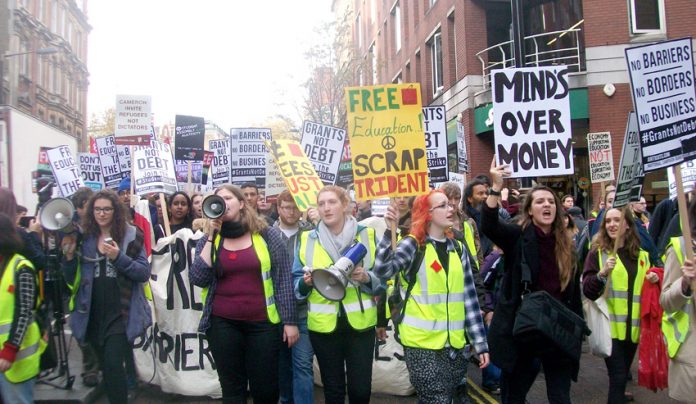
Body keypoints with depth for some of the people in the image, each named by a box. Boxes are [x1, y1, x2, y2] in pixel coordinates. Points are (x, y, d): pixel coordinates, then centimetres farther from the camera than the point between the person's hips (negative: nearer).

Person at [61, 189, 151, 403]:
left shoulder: (130, 235, -4)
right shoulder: (84, 237, 6)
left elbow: (144, 273, -9)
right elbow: (73, 280, 8)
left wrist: (119, 257, -23)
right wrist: (69, 255, -9)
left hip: (121, 312, -4)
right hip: (93, 314, 4)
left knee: (113, 364, -15)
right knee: (106, 367, 15)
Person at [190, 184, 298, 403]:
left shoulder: (268, 235, -2)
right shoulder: (209, 240, 5)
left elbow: (284, 278, -2)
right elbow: (198, 279, -8)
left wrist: (290, 320, -5)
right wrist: (211, 237, -8)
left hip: (262, 323, -2)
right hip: (223, 324, 2)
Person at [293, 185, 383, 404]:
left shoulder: (366, 235, 0)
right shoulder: (307, 239, 4)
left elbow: (382, 279, 1)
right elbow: (296, 282, 5)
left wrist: (366, 278, -19)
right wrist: (307, 282, -16)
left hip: (360, 322, -1)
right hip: (323, 324, 1)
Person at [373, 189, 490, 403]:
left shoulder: (458, 248, 8)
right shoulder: (412, 245, -6)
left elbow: (469, 297, 9)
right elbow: (382, 270, -24)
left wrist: (480, 342, 7)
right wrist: (390, 231, -30)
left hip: (454, 343, 5)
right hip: (422, 342, -5)